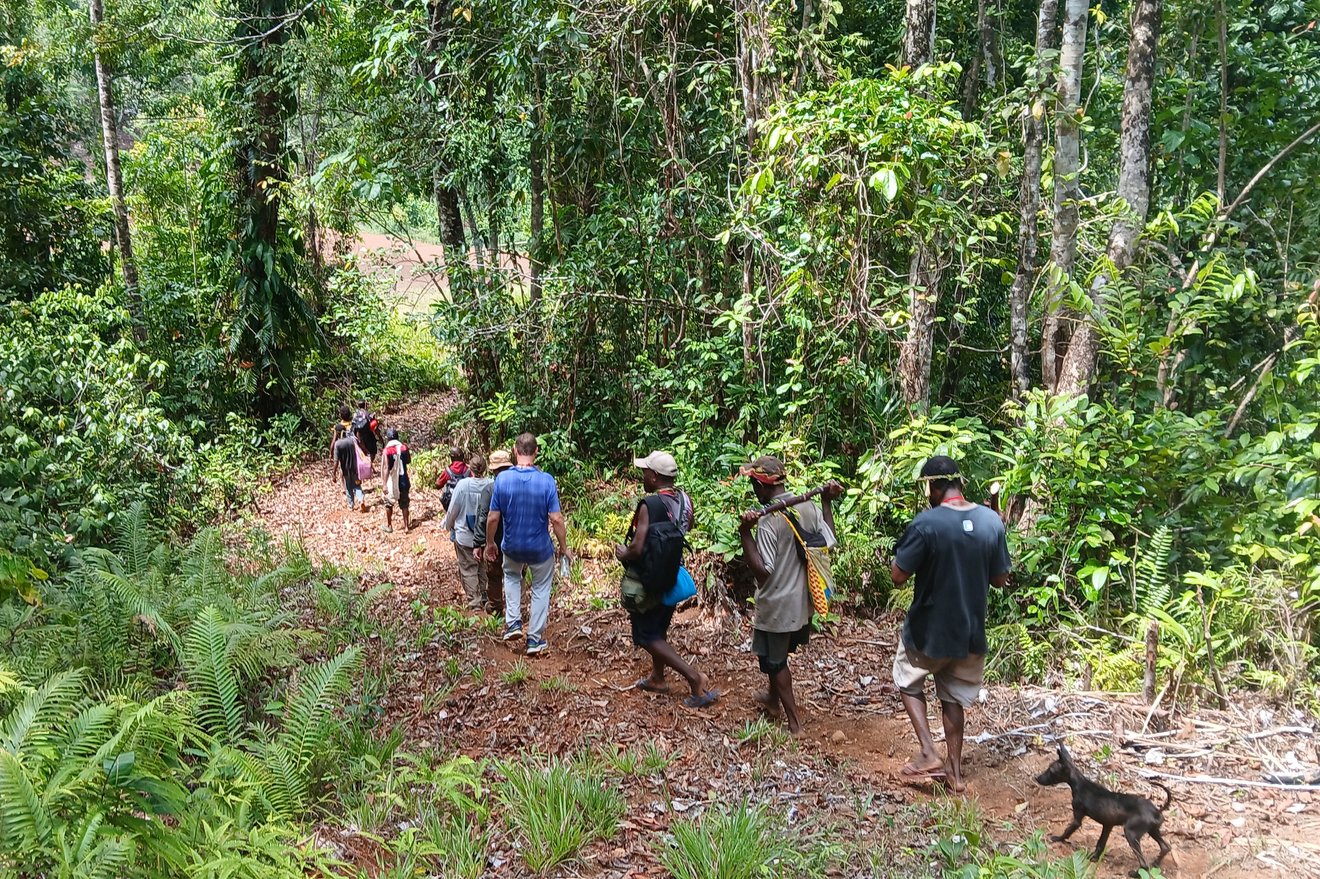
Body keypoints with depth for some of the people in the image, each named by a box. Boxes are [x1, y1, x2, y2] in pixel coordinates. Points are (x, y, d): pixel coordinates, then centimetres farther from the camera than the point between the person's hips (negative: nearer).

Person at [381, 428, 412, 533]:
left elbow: (387, 468, -18)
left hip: (392, 480, -3)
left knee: (389, 503, 15)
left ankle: (389, 526, 22)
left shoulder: (387, 450, -14)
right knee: (404, 503, 13)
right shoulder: (404, 447, -4)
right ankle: (406, 526, 17)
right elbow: (409, 462, 10)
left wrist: (385, 484, -17)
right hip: (403, 479, 3)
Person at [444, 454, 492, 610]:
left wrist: (448, 526, 10)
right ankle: (484, 595, 33)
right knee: (483, 566, 21)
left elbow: (453, 509, -8)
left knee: (468, 569, 5)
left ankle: (474, 602, 3)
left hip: (465, 535, -3)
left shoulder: (463, 484, -17)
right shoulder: (492, 485, -13)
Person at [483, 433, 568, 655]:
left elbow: (493, 518, -8)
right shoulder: (546, 480, -19)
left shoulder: (502, 479, -15)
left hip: (512, 546, 2)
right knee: (541, 589, 19)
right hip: (540, 547, -2)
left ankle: (513, 623, 22)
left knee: (511, 576, 32)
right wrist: (563, 547, -3)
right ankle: (535, 639, 22)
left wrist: (490, 543, 8)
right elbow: (556, 519, -18)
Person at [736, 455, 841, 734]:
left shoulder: (768, 521, -26)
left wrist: (745, 533, -31)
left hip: (777, 604, -7)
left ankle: (794, 721, 18)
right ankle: (773, 696, 49)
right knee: (779, 652, 29)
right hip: (803, 600, 7)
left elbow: (762, 571, -27)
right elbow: (830, 542, 8)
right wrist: (827, 503, 12)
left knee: (775, 660, 12)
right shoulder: (810, 508, -5)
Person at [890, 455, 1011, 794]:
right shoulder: (991, 521, -6)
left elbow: (898, 576, -17)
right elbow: (1000, 579, 2)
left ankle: (929, 754, 8)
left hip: (929, 630, -4)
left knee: (909, 683, 20)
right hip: (970, 630, 4)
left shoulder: (926, 523, -22)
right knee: (954, 697, 20)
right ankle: (955, 771, 26)